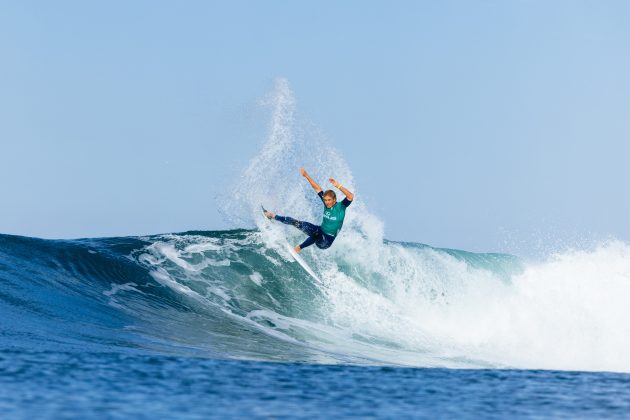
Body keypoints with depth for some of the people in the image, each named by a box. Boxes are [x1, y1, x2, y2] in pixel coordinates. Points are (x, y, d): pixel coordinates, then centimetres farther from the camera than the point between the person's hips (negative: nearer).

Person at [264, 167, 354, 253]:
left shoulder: (340, 207, -16)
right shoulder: (326, 204, -1)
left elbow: (351, 196, -34)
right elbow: (317, 188, 3)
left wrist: (338, 186, -44)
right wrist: (306, 176, -3)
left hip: (326, 241, -6)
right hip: (320, 231, 6)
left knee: (316, 233, -40)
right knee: (298, 223, 1)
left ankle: (299, 247, -26)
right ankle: (274, 217, 13)